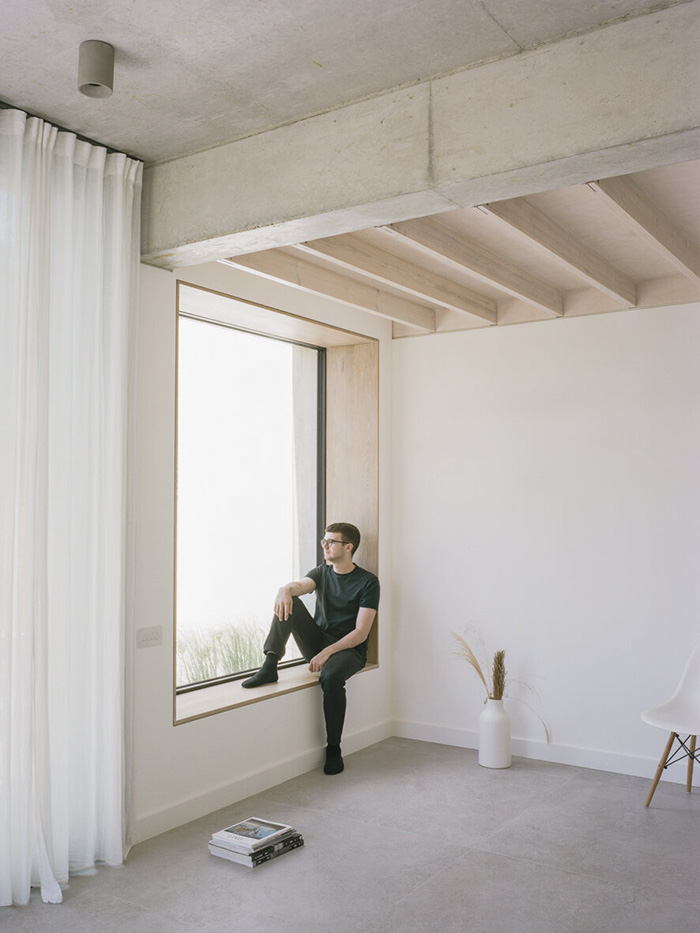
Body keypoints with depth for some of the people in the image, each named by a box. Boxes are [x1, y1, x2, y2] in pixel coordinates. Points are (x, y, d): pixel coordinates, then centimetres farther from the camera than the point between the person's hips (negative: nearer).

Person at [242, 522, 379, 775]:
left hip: (348, 649, -5)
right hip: (317, 643, 5)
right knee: (288, 603, -15)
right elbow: (300, 585, -14)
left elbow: (361, 633, -14)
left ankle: (333, 750, -21)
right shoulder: (322, 572, 10)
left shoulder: (368, 582, -6)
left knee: (331, 676, -37)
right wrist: (286, 589, -40)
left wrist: (327, 652, -23)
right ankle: (269, 667, -25)